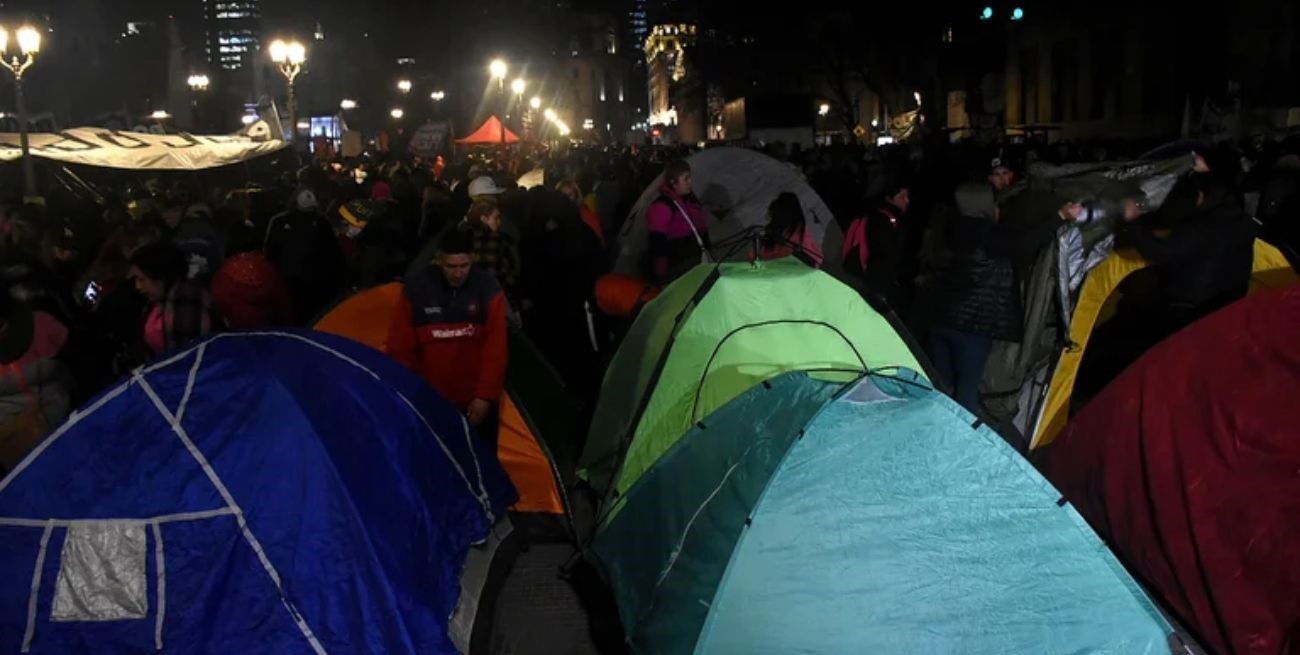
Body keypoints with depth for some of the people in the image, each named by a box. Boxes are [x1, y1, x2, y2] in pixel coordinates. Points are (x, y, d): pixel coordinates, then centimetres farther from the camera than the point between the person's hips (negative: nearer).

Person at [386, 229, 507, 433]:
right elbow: (400, 347, -2)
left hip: (474, 401, 0)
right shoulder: (416, 288, -9)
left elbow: (495, 348, -7)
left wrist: (486, 395, -10)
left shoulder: (488, 288, -9)